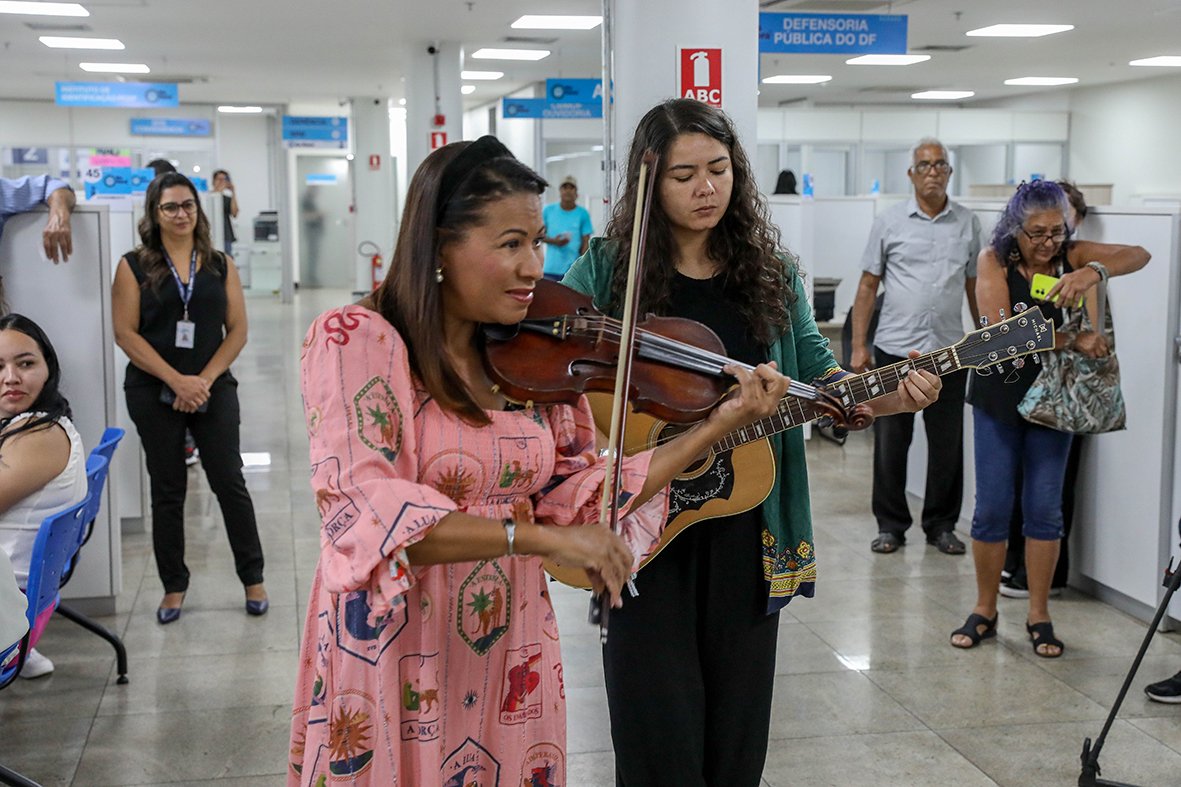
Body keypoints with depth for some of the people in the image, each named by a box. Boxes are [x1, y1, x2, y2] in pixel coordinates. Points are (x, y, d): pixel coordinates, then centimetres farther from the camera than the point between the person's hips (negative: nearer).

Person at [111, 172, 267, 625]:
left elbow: (237, 331, 2)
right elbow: (125, 333, -6)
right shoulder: (134, 267, 0)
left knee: (230, 483, 3)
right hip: (154, 393, -1)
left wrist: (205, 379, -12)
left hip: (213, 391, 1)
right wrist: (177, 380, -14)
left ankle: (253, 579, 16)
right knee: (167, 490, 8)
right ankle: (174, 586, 19)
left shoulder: (221, 266, 6)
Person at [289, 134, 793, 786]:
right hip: (394, 661, -5)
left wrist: (720, 424, -3)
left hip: (514, 658, 5)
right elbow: (366, 513, -25)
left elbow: (579, 498, 2)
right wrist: (542, 537, -30)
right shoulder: (357, 340, -13)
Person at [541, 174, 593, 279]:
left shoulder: (583, 214, 1)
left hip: (573, 270, -1)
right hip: (551, 269, 1)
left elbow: (586, 242, 2)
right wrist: (553, 241, -10)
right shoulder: (549, 210, 5)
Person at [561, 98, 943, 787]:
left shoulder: (771, 271, 5)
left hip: (745, 523, 3)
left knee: (737, 725, 13)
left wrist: (885, 397, -11)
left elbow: (817, 373, 8)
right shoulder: (605, 270, -4)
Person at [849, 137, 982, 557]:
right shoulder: (889, 222, 2)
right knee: (890, 443, 5)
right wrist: (859, 346, -4)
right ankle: (890, 525, 17)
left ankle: (941, 525, 21)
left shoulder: (968, 224, 7)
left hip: (948, 350, 1)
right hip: (894, 348, -1)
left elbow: (975, 286, 12)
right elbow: (868, 285, 2)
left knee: (947, 445, 7)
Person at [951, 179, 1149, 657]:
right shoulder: (994, 260, -10)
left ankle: (1039, 617, 15)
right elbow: (1001, 331, -21)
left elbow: (1139, 256, -14)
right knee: (992, 508, 3)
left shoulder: (1072, 255, -3)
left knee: (1044, 508, 5)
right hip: (999, 396, -2)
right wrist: (1072, 341, -29)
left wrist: (1095, 271, -35)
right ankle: (984, 612, 17)